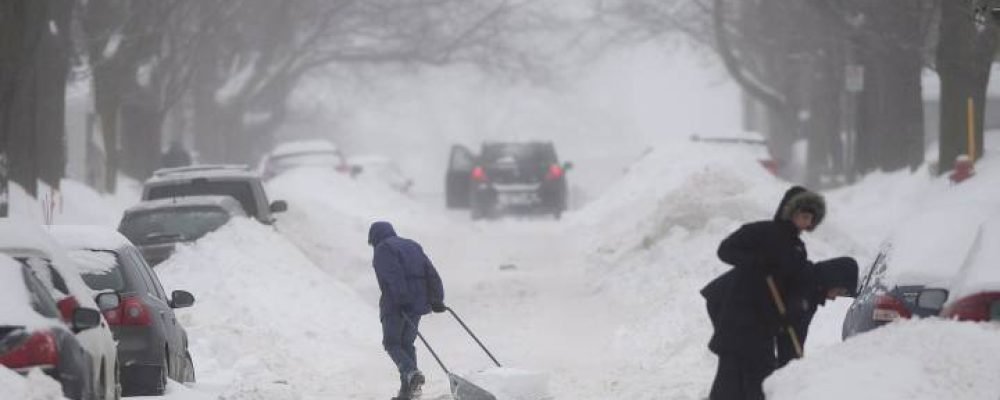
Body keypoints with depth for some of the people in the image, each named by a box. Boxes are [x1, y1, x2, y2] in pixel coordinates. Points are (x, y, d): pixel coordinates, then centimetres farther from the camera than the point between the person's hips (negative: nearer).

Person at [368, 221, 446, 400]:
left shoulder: (382, 250, 0)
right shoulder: (413, 246, 22)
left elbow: (393, 276, -17)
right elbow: (431, 273, 13)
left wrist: (401, 298, -24)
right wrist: (436, 299, 7)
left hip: (395, 303, -7)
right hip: (418, 302, 7)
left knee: (391, 343, 1)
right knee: (407, 343, 14)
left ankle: (411, 372, -25)